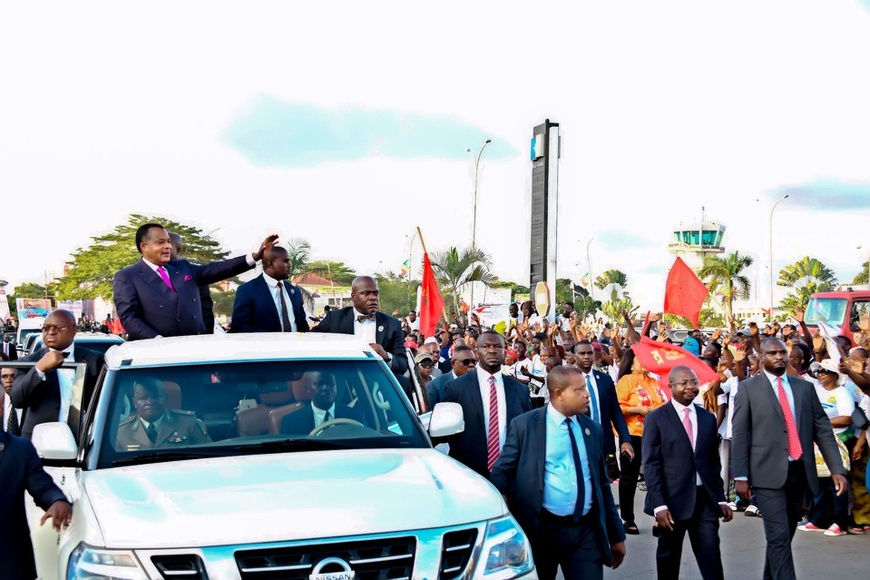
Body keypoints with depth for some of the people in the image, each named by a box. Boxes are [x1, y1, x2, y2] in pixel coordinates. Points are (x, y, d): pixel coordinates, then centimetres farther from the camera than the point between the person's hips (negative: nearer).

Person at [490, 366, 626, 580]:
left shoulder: (593, 429, 11)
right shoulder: (524, 425, -1)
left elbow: (602, 484, 15)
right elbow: (502, 471, -1)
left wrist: (616, 535, 15)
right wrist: (499, 500, -23)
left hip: (587, 531, 3)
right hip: (540, 530, -3)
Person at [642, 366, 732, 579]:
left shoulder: (708, 418, 12)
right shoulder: (656, 419, -3)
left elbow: (714, 463, 15)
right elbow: (651, 465, -8)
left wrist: (721, 499, 9)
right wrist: (659, 505, -15)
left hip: (705, 499, 3)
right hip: (672, 500, -3)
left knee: (711, 556, -1)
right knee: (668, 556, 10)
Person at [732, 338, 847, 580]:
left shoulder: (805, 387, 13)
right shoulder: (748, 388, 2)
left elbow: (823, 429, 10)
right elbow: (739, 434, -1)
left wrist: (837, 469, 0)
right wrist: (741, 476, -7)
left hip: (799, 471, 4)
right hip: (768, 472, -4)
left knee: (784, 535, 13)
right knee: (779, 536, -10)